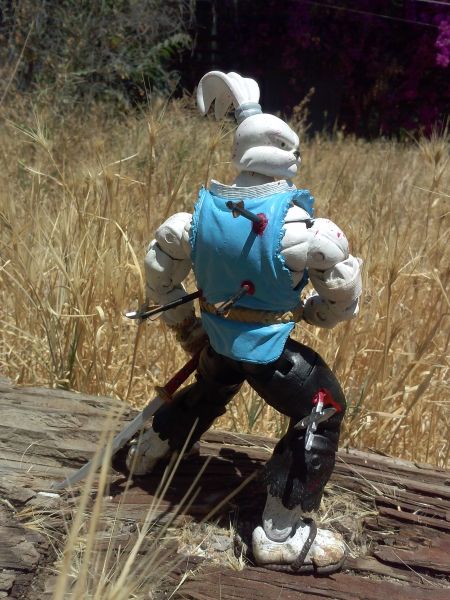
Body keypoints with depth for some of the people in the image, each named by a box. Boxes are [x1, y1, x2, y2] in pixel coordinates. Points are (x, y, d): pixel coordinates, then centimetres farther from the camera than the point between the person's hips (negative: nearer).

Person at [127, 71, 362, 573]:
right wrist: (311, 313, 8)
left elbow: (159, 269, 4)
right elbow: (343, 291, -13)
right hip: (269, 348, -6)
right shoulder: (301, 225, -23)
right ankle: (281, 533, 3)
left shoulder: (202, 211, -8)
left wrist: (183, 326, 17)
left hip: (217, 339, 7)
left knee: (211, 390, 35)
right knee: (322, 410, 6)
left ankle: (150, 450, 54)